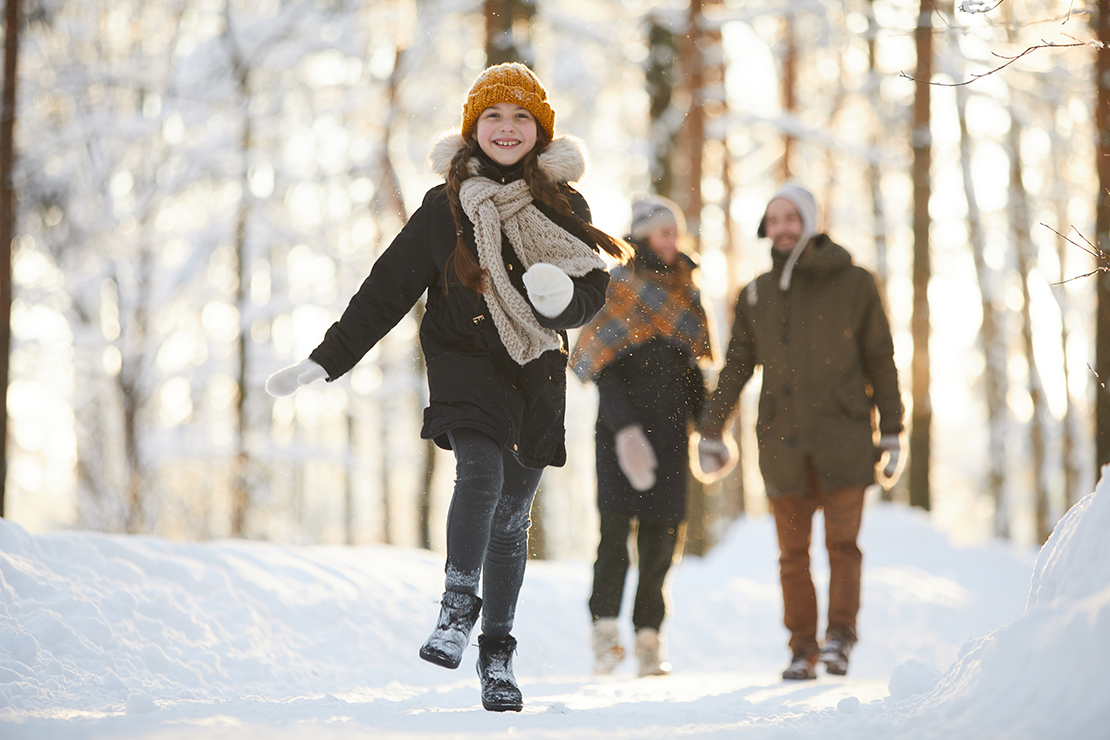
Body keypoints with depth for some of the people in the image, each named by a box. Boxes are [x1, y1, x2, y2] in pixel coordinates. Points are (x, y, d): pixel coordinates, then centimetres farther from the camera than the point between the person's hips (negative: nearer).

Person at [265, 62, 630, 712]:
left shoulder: (564, 205, 4)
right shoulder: (446, 206, 0)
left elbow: (594, 288, 2)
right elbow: (388, 289, 2)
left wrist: (564, 297, -23)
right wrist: (324, 362, -2)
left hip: (538, 370, 2)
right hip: (466, 360, -2)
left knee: (513, 516, 8)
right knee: (481, 472, -28)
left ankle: (498, 654, 17)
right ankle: (458, 604, -12)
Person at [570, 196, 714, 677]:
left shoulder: (684, 291, 15)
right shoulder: (617, 291, -3)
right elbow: (605, 368, -10)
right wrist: (625, 429, -21)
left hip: (669, 429, 5)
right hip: (623, 426, -5)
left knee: (662, 535, 3)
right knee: (616, 525, -13)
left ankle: (649, 638, 8)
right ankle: (605, 628, -7)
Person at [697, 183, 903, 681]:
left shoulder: (854, 285, 3)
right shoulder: (756, 295, 10)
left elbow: (881, 361, 6)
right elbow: (735, 368, 17)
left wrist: (892, 433, 4)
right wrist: (710, 432, 14)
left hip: (842, 435, -2)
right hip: (782, 439, 2)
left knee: (842, 542, -8)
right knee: (793, 552, 2)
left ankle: (839, 635, 2)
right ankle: (802, 649, 8)